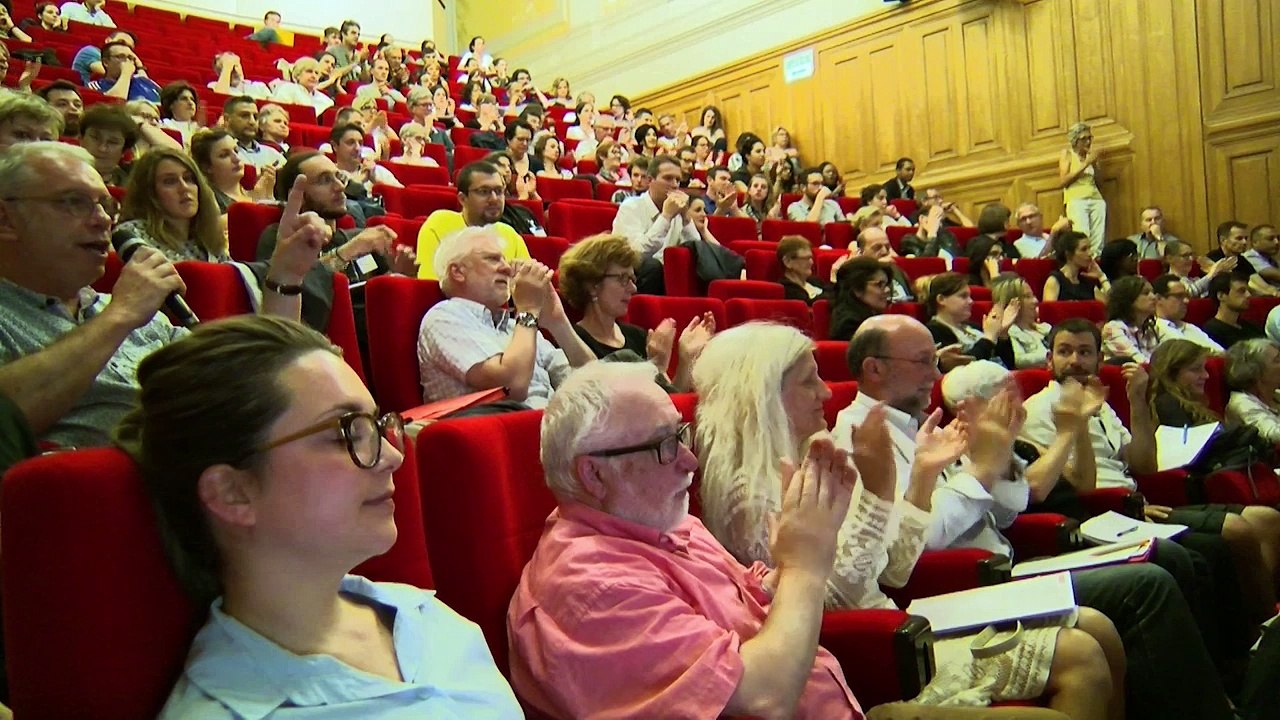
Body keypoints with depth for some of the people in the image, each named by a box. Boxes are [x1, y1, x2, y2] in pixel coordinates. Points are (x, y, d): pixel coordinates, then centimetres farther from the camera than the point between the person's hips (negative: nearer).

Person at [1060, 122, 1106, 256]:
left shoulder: (1090, 154, 19)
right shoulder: (1067, 153, 7)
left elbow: (1099, 181, 18)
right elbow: (1063, 181, -4)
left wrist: (1094, 164, 2)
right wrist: (1085, 164, -7)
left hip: (1096, 199, 5)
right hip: (1076, 199, -5)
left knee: (1098, 238, -7)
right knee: (1082, 236, -23)